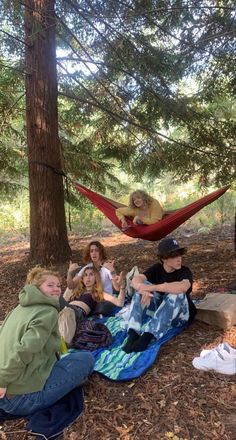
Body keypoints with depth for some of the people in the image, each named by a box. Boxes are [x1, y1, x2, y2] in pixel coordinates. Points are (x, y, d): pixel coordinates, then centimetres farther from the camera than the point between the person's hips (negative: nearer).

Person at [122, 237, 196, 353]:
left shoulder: (184, 271, -16)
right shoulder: (157, 268, -6)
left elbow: (183, 287, -41)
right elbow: (136, 279, -22)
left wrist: (152, 288, -42)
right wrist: (144, 288, -46)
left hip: (180, 315, -3)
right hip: (159, 309, 3)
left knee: (176, 293, -34)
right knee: (143, 286, -19)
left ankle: (147, 336, -38)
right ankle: (133, 334, -30)